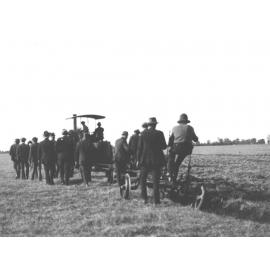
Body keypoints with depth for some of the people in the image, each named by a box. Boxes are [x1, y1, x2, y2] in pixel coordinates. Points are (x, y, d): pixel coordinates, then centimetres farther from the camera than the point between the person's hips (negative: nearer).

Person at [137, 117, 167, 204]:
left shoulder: (143, 134, -2)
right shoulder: (159, 133, -6)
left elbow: (139, 147, 0)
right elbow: (164, 146, -2)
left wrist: (139, 159, 7)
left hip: (145, 159, 1)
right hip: (156, 160, -1)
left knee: (143, 179, 15)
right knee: (156, 180, 4)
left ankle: (144, 198, 10)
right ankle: (156, 200, 3)